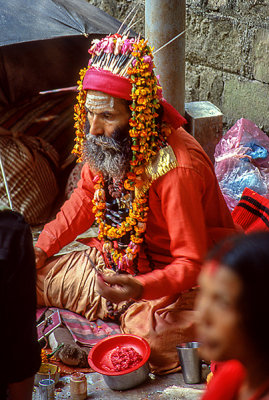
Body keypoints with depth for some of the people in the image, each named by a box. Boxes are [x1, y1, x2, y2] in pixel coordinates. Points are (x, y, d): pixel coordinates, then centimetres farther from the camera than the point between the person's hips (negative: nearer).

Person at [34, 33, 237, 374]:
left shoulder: (178, 170, -30)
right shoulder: (106, 143, -7)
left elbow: (191, 264, -25)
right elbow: (85, 199, 14)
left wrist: (141, 288, -42)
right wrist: (42, 247, 3)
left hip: (171, 285, -7)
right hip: (115, 262, 8)